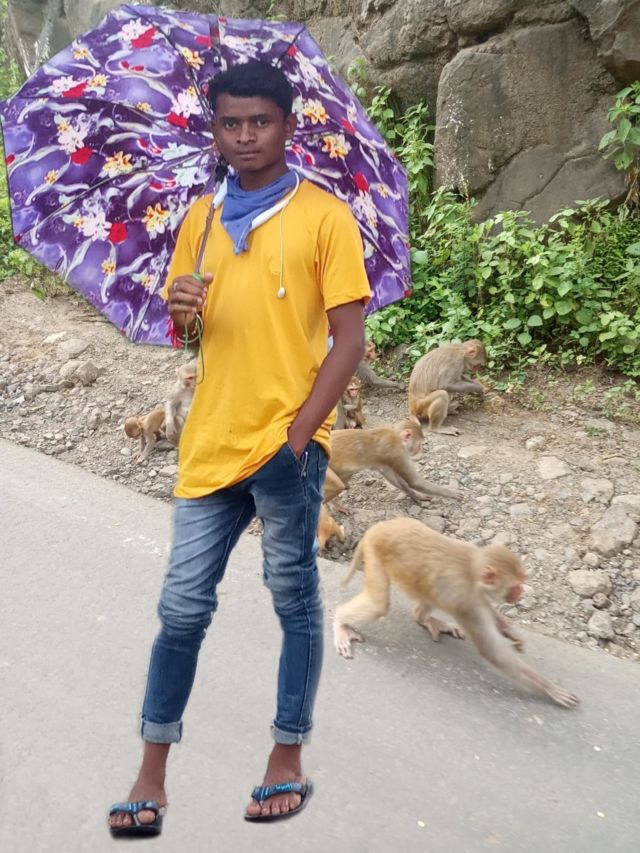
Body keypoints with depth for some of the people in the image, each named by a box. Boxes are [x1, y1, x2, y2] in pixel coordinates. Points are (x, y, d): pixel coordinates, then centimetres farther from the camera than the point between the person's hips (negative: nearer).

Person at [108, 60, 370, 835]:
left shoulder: (324, 216, -2)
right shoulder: (200, 219, 13)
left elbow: (348, 340, -6)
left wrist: (298, 434, -14)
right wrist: (180, 308, -6)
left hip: (285, 444, -4)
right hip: (209, 443, 4)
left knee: (295, 602, 9)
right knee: (182, 607, 7)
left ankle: (287, 760, 28)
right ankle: (152, 777, 22)